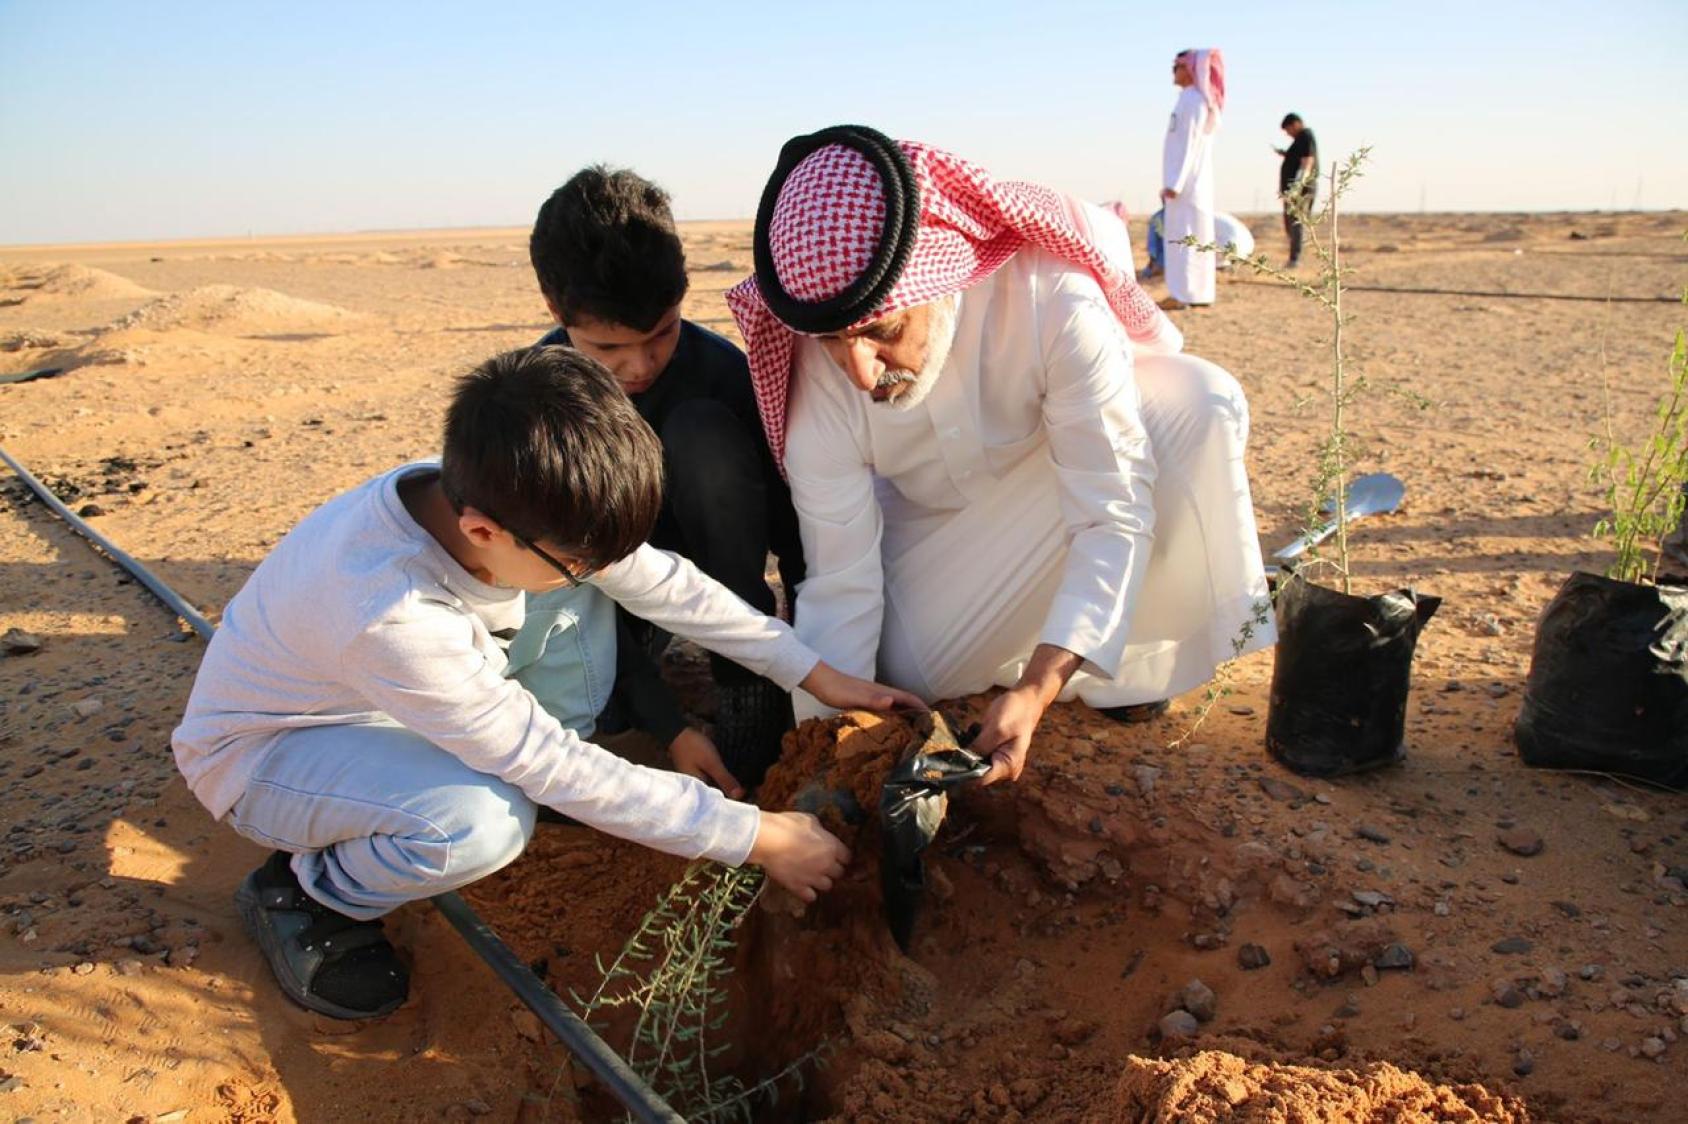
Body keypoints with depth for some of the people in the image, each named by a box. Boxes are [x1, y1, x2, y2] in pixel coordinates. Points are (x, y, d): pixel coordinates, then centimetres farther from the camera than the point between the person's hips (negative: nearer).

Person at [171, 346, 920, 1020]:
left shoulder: (493, 496, -23)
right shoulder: (390, 618, -41)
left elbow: (660, 581, -12)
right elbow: (555, 768, -33)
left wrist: (819, 675, -12)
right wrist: (756, 837, -28)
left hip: (374, 693, 7)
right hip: (259, 751, -6)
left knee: (577, 612, -11)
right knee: (485, 824, -34)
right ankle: (305, 894, -4)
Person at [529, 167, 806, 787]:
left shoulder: (722, 370, -22)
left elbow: (792, 528, -16)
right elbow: (562, 573, -22)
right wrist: (670, 729, -29)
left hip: (712, 556, 2)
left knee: (704, 431, -30)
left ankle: (751, 701, -23)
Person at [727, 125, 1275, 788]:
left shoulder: (1052, 298, -39)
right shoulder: (821, 373, -31)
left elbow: (1112, 514, -36)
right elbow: (839, 585, -23)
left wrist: (1037, 689, -46)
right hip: (935, 520, 1)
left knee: (1200, 405, -30)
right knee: (905, 671, -19)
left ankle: (1136, 655, -10)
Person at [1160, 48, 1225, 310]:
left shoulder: (1192, 100, -12)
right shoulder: (1197, 100, 18)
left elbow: (1189, 144, -18)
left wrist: (1175, 182, -21)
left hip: (1186, 181, -10)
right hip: (1193, 180, 10)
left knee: (1183, 236, -11)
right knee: (1193, 237, 9)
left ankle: (1183, 294, -12)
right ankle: (1197, 292, 12)